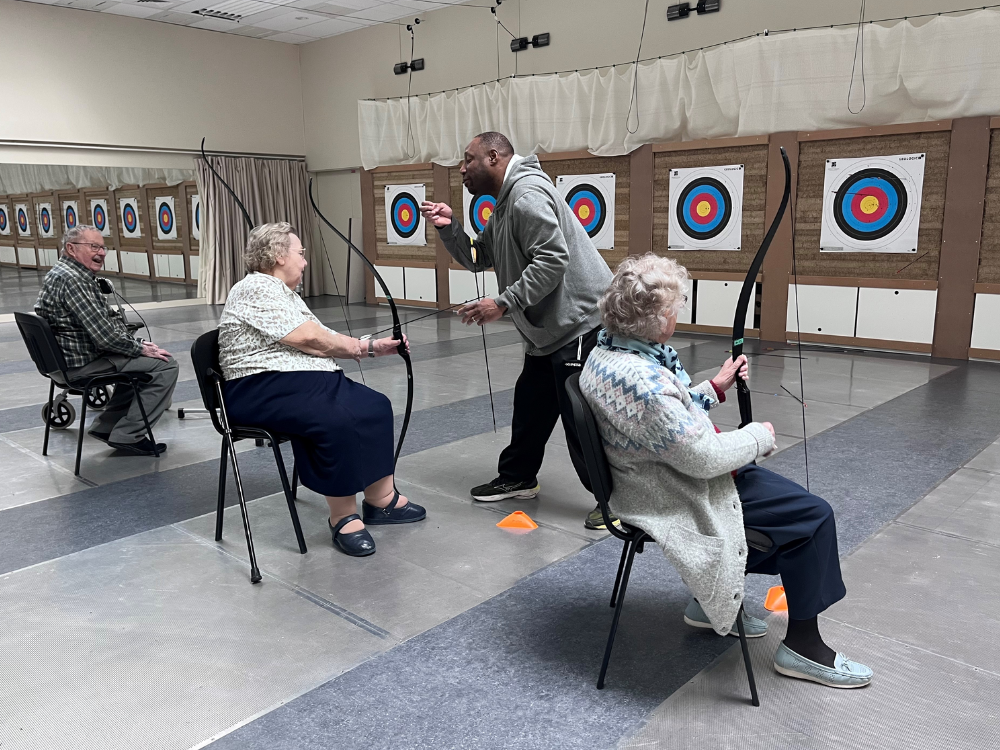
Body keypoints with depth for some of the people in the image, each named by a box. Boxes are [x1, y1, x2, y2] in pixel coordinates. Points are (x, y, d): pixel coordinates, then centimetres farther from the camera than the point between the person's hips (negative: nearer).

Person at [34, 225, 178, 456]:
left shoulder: (80, 275, 13)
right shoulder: (70, 279, -21)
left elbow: (110, 319, 16)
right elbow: (104, 335, -25)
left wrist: (138, 344, 4)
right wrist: (140, 349, -12)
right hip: (83, 363, -11)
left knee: (144, 361, 26)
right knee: (165, 365, -11)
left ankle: (106, 425, 22)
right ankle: (128, 435, -6)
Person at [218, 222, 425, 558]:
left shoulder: (285, 292, 21)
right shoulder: (256, 289, -10)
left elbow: (321, 339, 16)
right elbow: (309, 339, -17)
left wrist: (374, 347, 5)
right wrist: (364, 347, -2)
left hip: (304, 381, 10)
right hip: (263, 389, -10)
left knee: (375, 406, -7)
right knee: (337, 422, -32)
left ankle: (381, 498, -3)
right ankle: (343, 518, -18)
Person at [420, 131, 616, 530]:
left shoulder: (528, 194, -16)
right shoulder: (503, 207, 18)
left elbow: (553, 260, -26)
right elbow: (477, 258, 20)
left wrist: (503, 304, -25)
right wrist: (449, 227, 3)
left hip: (580, 321, -11)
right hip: (550, 327, 11)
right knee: (530, 404, 18)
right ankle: (517, 477, 34)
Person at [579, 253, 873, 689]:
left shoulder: (607, 351, 0)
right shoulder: (642, 382, -33)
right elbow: (703, 456, -28)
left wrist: (715, 388, 8)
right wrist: (759, 436, -11)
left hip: (655, 481, 11)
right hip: (677, 499, -11)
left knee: (771, 486, 28)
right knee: (812, 516, -4)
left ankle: (710, 602, 34)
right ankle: (802, 645, 13)